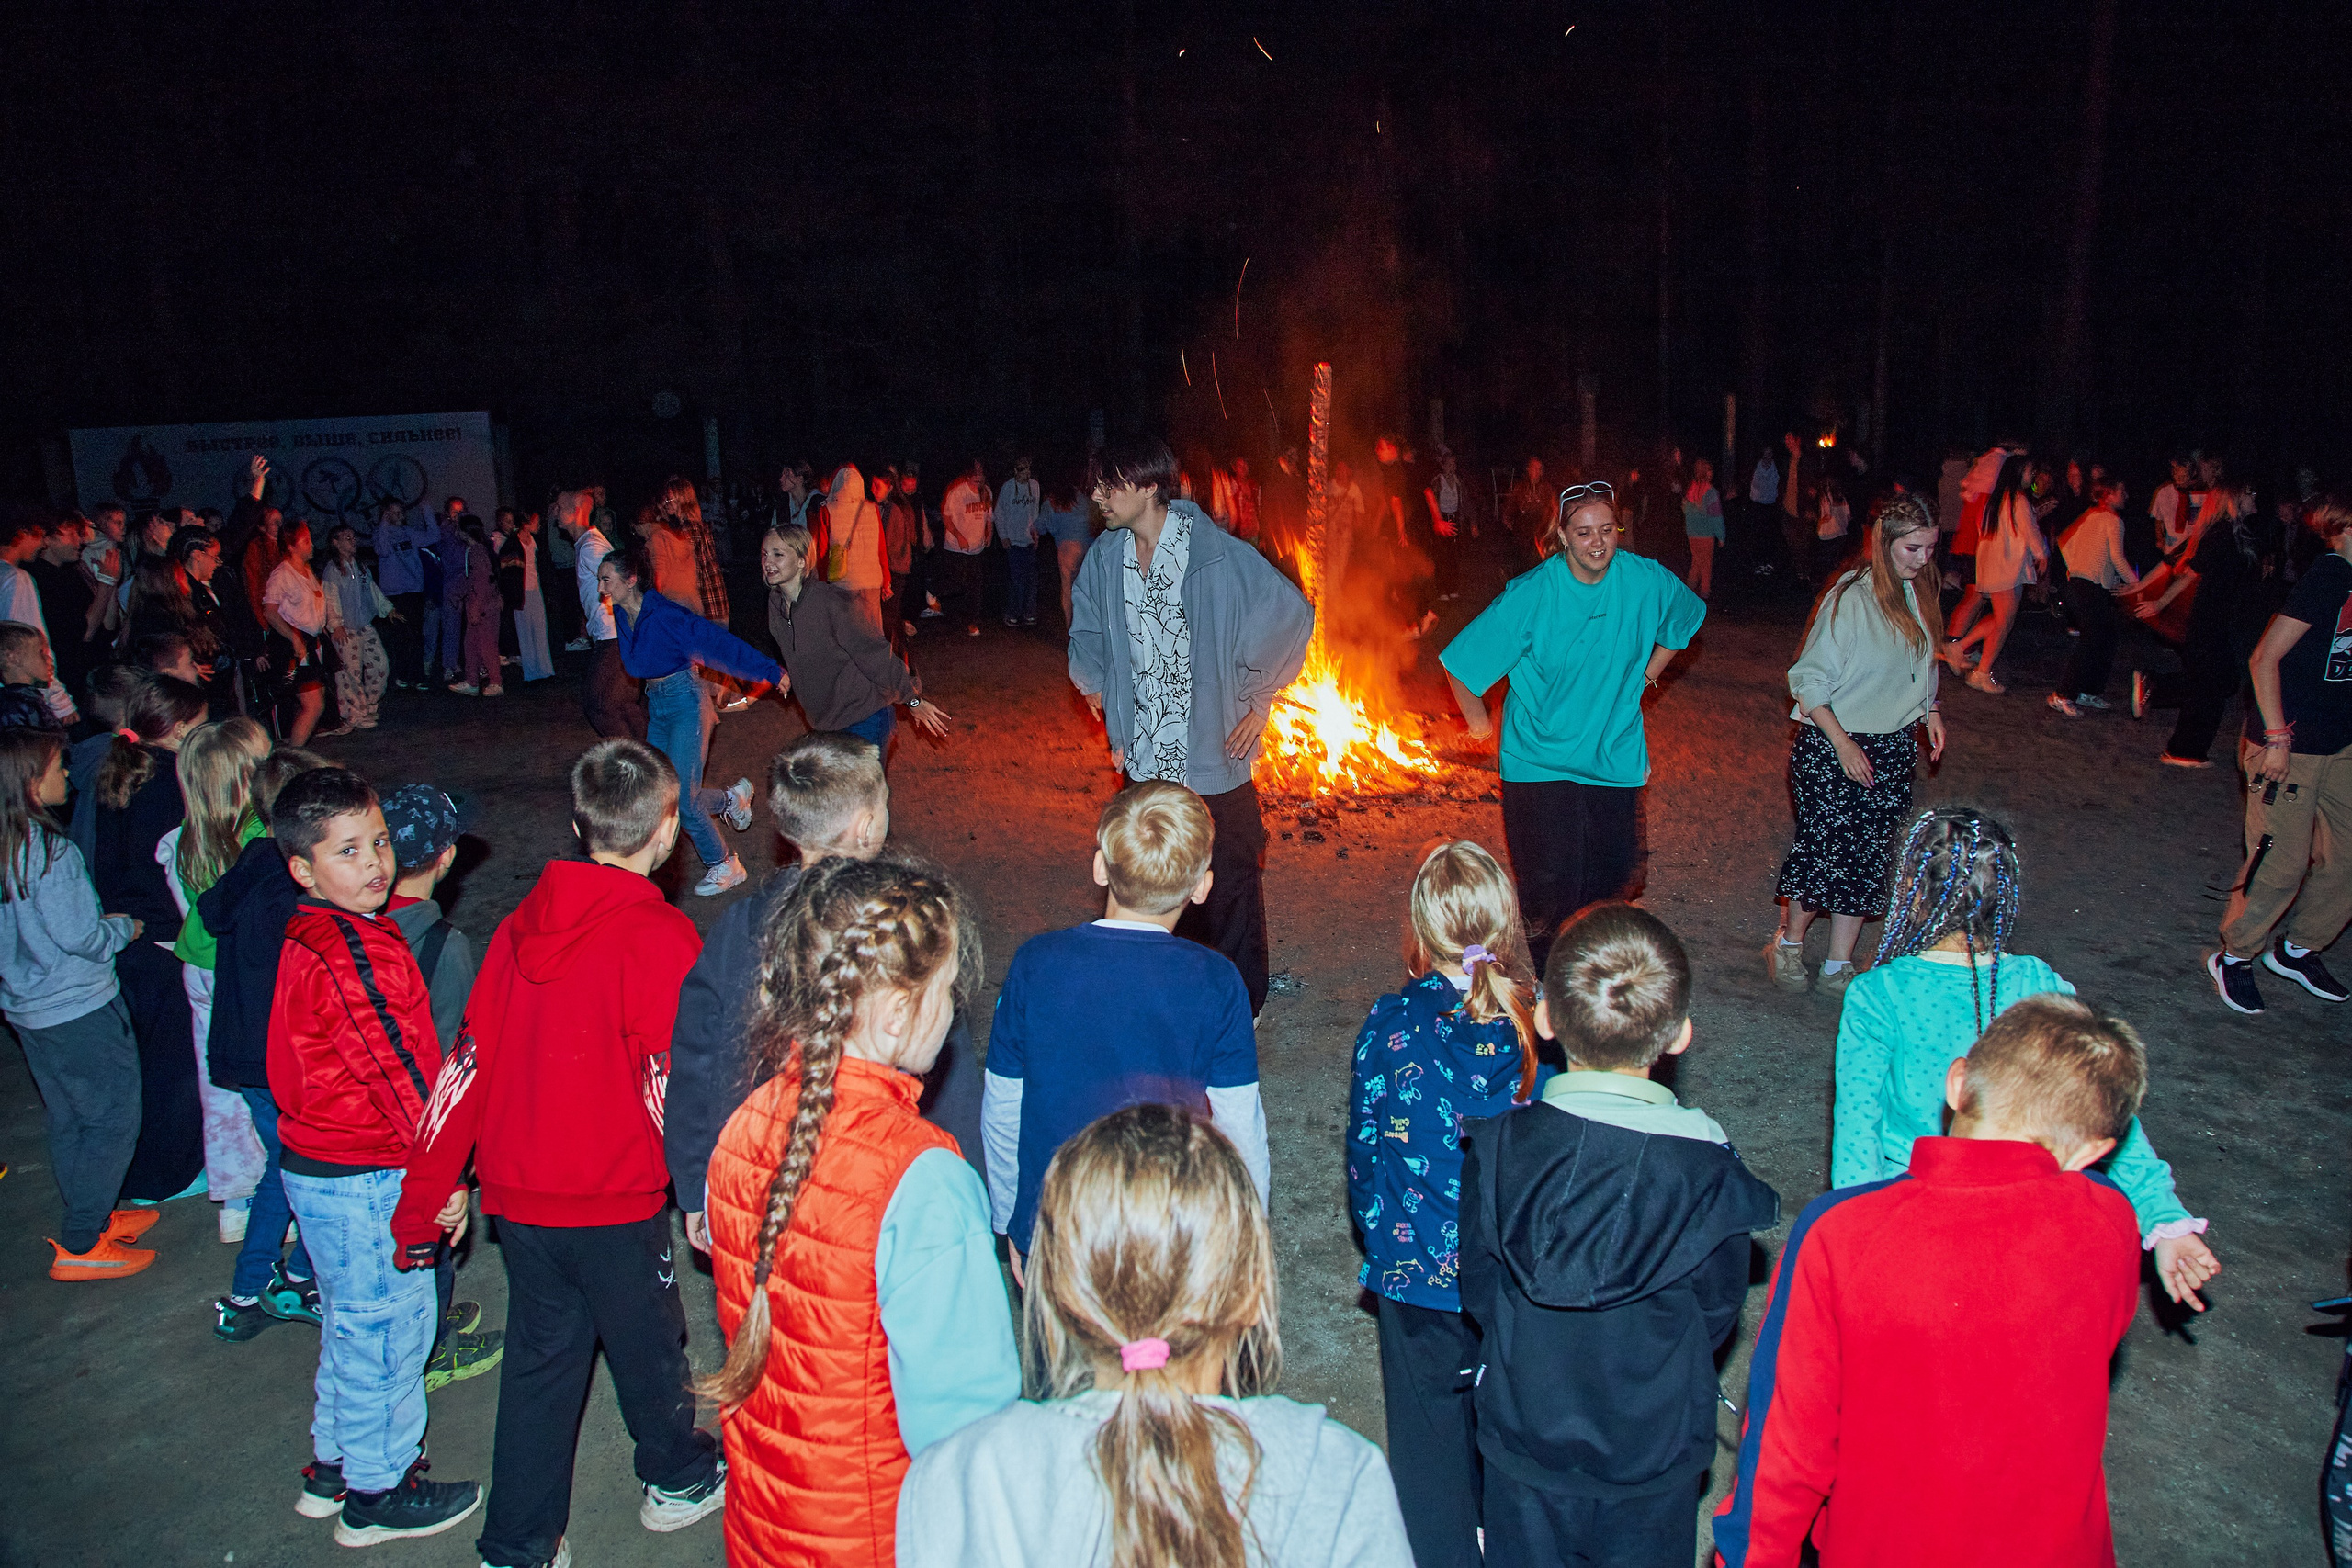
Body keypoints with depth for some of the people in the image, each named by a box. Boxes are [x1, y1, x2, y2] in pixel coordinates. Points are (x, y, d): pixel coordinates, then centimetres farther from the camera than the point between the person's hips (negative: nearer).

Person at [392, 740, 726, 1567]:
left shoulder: (524, 921, -1)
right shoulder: (660, 937, -20)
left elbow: (469, 1057, 3)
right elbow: (670, 1083, -19)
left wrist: (435, 1179, 9)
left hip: (519, 1193, 5)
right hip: (616, 1201, -5)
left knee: (540, 1361, 18)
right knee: (646, 1345, 17)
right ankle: (677, 1480, 40)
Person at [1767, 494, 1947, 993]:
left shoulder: (1921, 594, 5)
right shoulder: (1850, 597, -17)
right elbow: (1809, 679, -14)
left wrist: (1930, 711, 7)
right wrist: (1842, 742, -17)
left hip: (1895, 747, 6)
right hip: (1832, 745, -6)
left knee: (1869, 858, 8)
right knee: (1826, 850, -3)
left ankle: (1839, 966, 19)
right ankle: (1787, 943, 22)